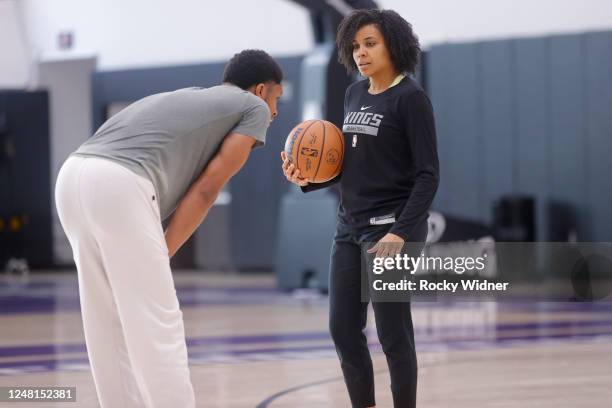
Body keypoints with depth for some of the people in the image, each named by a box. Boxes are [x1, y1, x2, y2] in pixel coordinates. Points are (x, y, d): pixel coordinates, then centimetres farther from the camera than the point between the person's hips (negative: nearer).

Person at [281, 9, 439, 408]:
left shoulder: (411, 97, -9)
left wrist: (401, 232, -22)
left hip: (391, 226, -7)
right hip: (350, 226, 7)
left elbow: (427, 175, -13)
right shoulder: (354, 95, 12)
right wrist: (309, 178, 0)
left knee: (392, 332, -4)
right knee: (343, 328, 7)